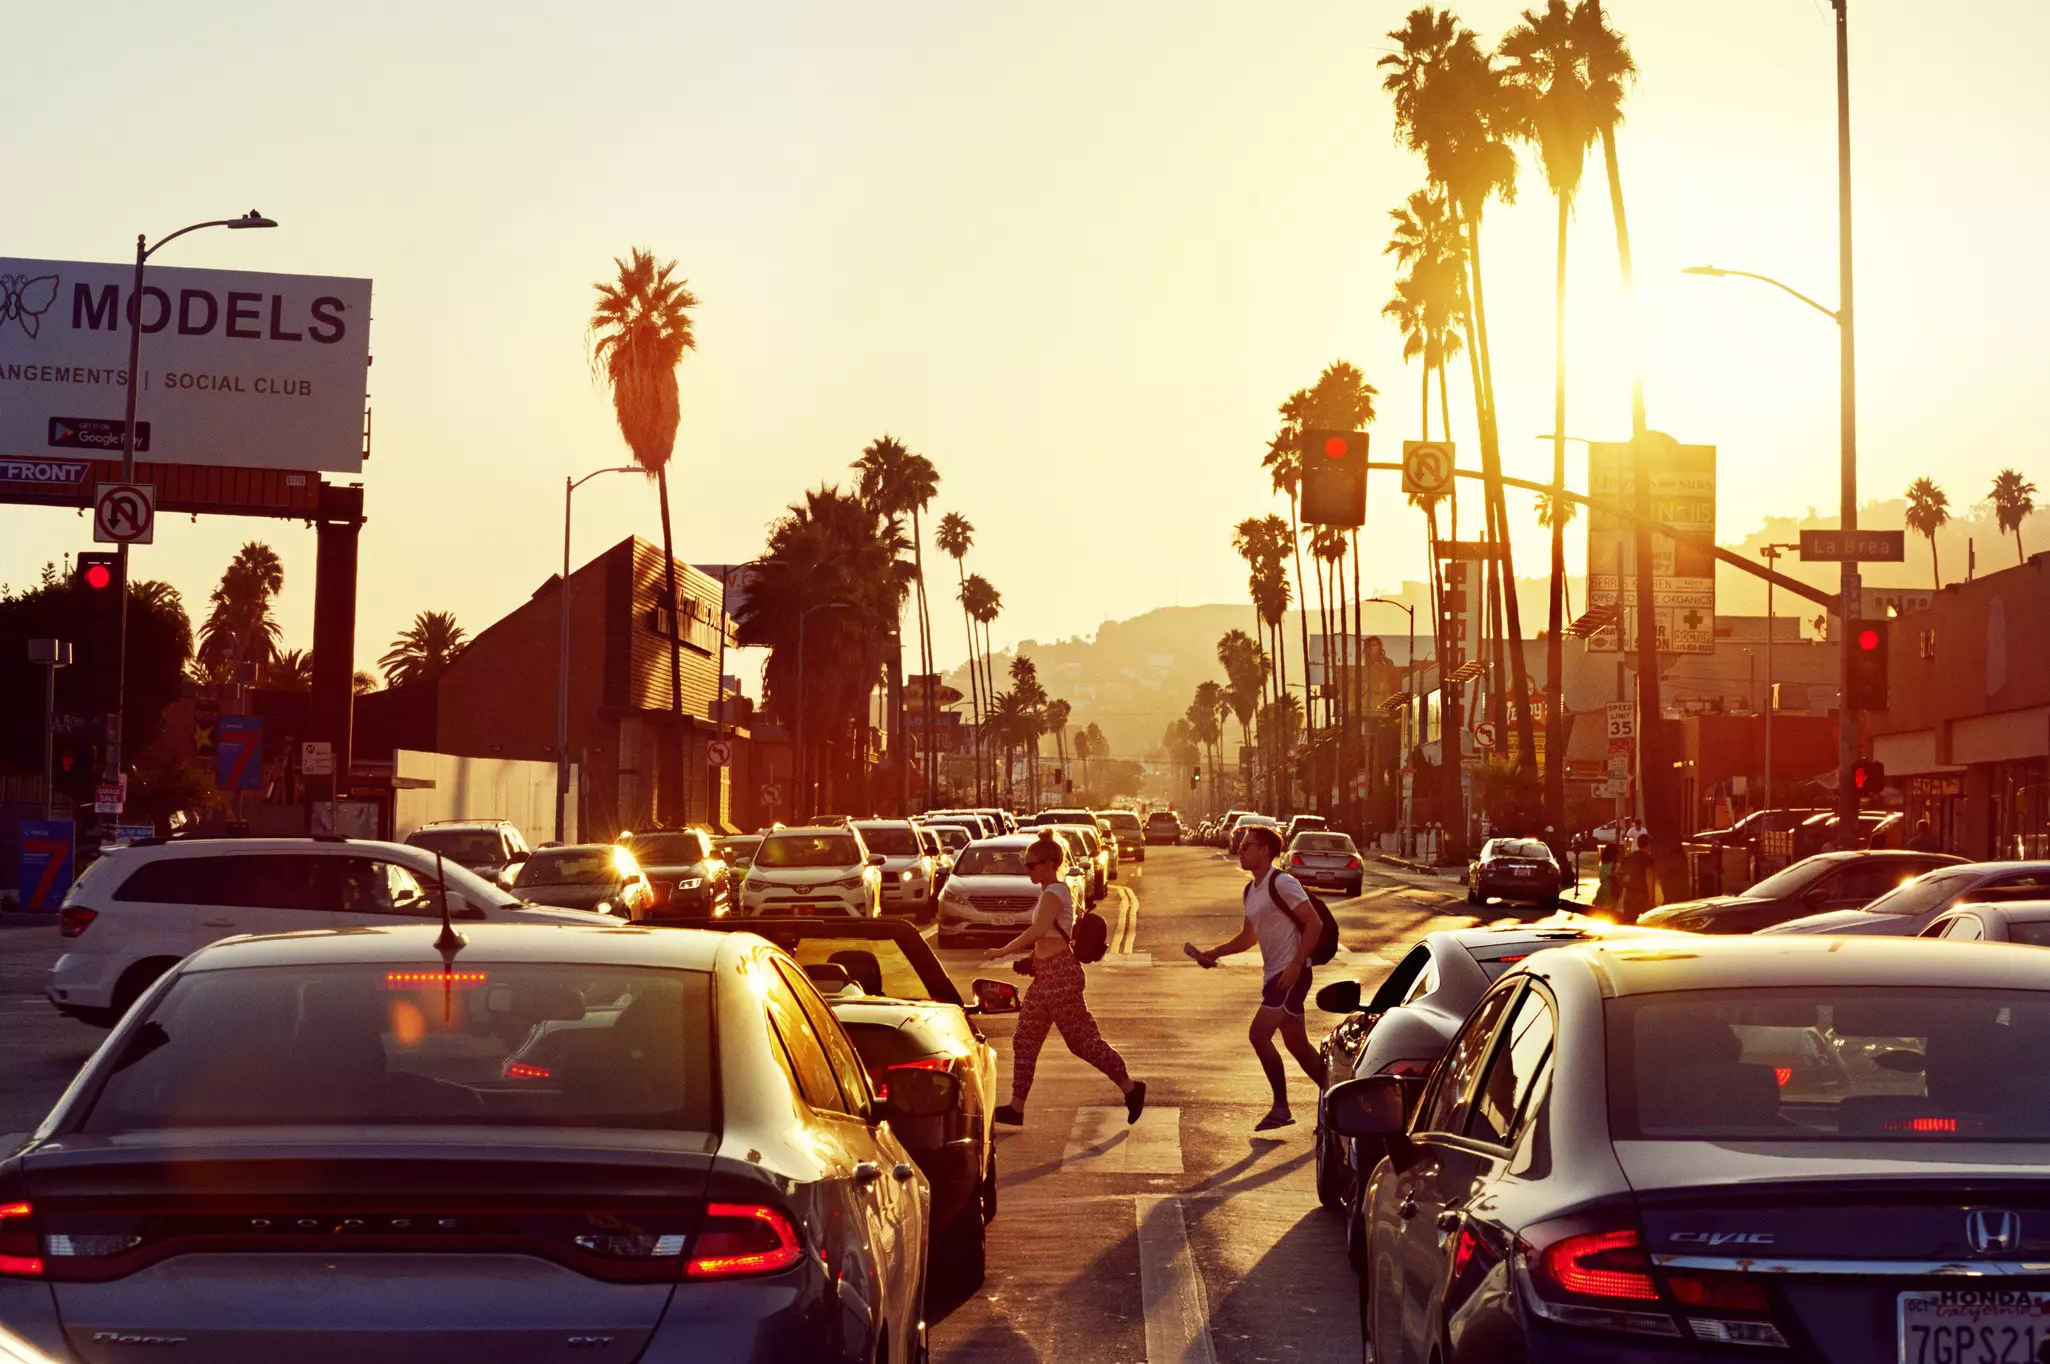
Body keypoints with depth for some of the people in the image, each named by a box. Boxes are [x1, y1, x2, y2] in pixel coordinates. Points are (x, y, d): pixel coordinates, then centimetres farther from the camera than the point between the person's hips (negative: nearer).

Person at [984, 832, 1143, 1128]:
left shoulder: (1054, 892, -16)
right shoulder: (1053, 891, 15)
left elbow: (1038, 929, -30)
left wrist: (1004, 950, -27)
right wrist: (1033, 955, 13)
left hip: (1060, 975, -10)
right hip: (1044, 975, 10)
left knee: (1083, 1040, -3)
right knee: (1025, 1042, 9)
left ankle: (1130, 1088, 9)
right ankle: (1016, 1109, 12)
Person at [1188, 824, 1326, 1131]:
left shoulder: (1282, 884, -14)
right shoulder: (1250, 890, 13)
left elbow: (1314, 924, -18)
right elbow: (1248, 937, 25)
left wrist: (1296, 965, -23)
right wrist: (1214, 953, 13)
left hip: (1290, 973, -9)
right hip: (1273, 974, 9)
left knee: (1259, 1035, -13)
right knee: (1297, 1045, 11)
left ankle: (1281, 1107, -4)